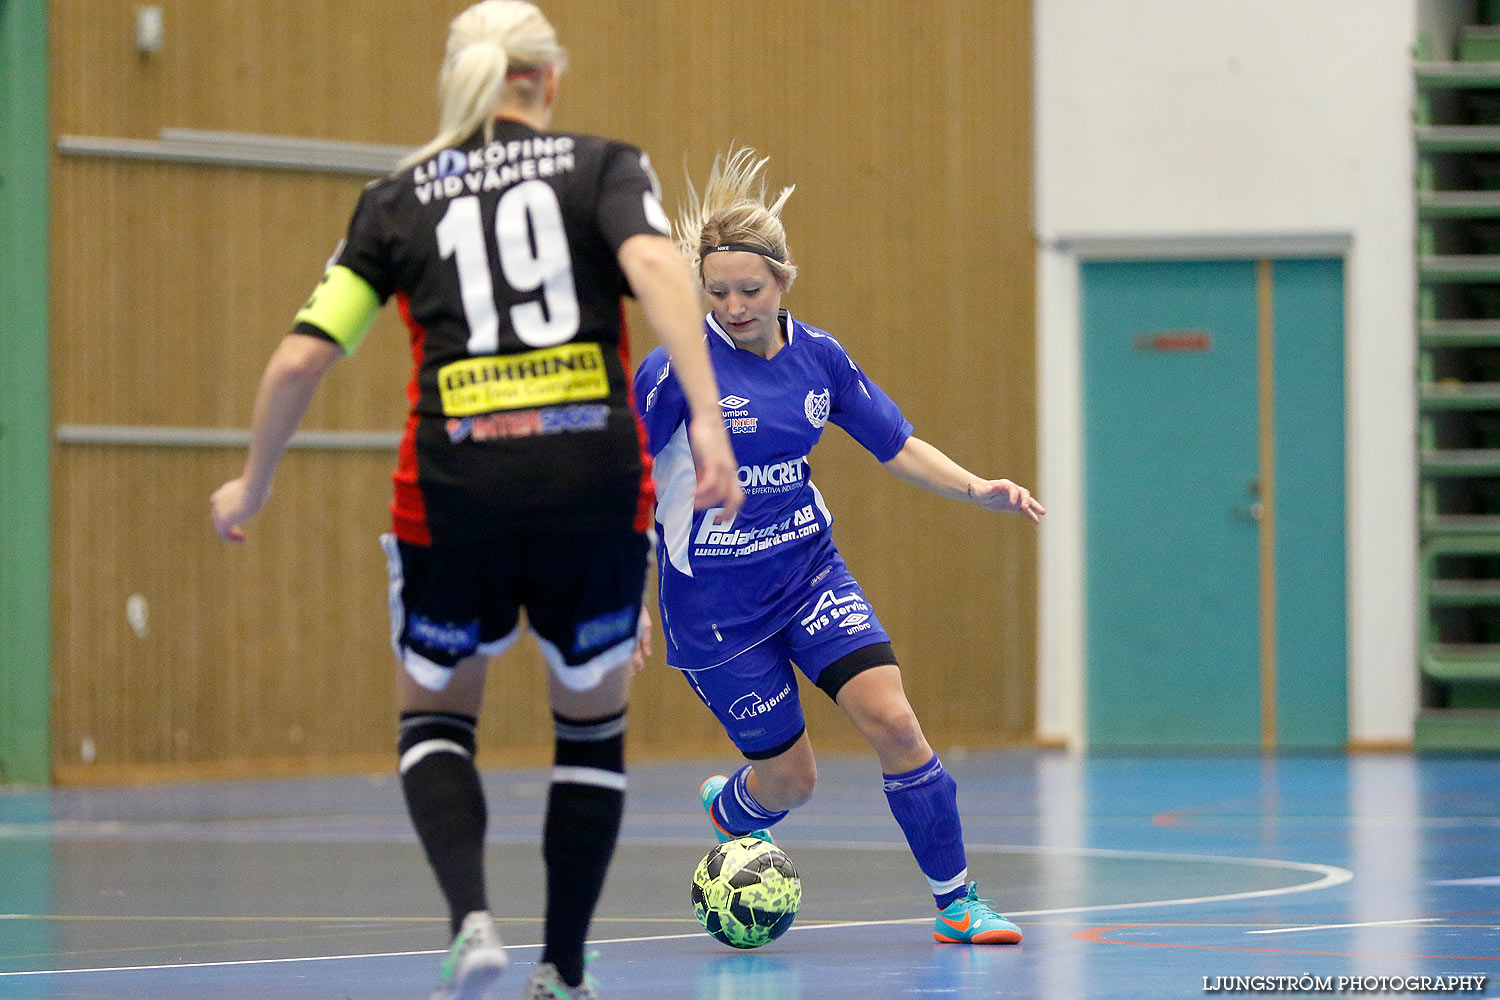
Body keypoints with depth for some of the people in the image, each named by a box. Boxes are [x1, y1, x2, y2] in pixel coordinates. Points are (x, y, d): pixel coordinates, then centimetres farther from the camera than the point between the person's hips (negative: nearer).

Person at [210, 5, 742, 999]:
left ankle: (472, 919, -6)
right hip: (596, 474, 0)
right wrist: (707, 420, -20)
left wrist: (252, 485, 20)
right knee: (592, 719, 20)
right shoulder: (604, 165, 9)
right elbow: (655, 264, -13)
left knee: (436, 714, 20)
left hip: (458, 484, 0)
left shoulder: (397, 200, 12)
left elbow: (302, 357, 6)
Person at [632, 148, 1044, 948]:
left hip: (810, 572, 4)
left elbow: (899, 447, 6)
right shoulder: (678, 370, -18)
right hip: (714, 603, -4)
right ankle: (724, 810, 41)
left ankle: (956, 904, -3)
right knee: (789, 777, 3)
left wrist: (977, 489, -10)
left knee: (892, 720, -15)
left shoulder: (818, 358, -3)